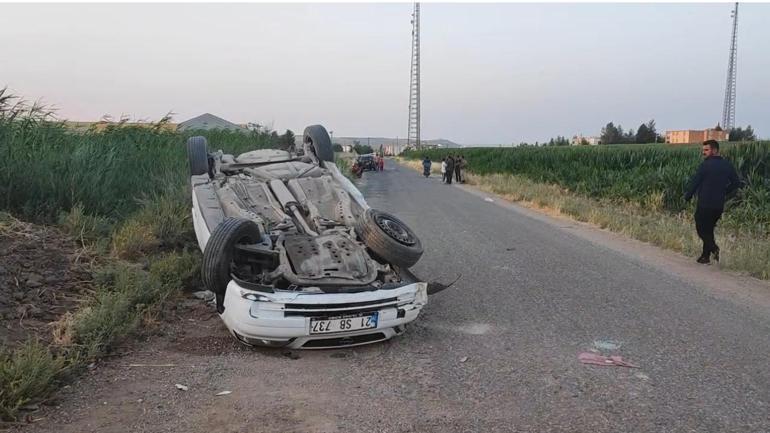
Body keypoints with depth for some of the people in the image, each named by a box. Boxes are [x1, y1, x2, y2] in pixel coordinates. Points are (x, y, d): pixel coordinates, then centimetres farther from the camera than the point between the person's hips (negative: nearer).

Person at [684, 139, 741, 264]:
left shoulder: (706, 165, -13)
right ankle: (705, 256, 18)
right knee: (709, 230, 17)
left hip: (705, 205, -6)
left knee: (702, 229, 5)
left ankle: (714, 248, -17)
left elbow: (694, 182, -11)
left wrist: (687, 197, 2)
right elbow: (736, 183, 13)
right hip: (719, 205, 6)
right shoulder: (727, 165, 6)